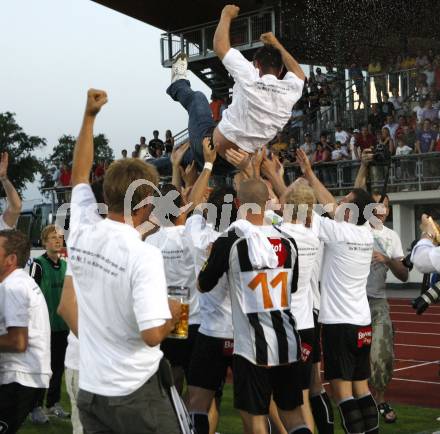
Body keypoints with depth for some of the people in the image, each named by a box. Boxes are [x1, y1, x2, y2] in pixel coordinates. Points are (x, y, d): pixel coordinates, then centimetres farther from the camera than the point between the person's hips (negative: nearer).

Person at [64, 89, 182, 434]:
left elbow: (79, 176, 16)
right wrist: (174, 314, -4)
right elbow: (153, 334, -26)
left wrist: (89, 115, 22)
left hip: (89, 389, 6)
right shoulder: (144, 255, -21)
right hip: (135, 392, -6)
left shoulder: (80, 235, -2)